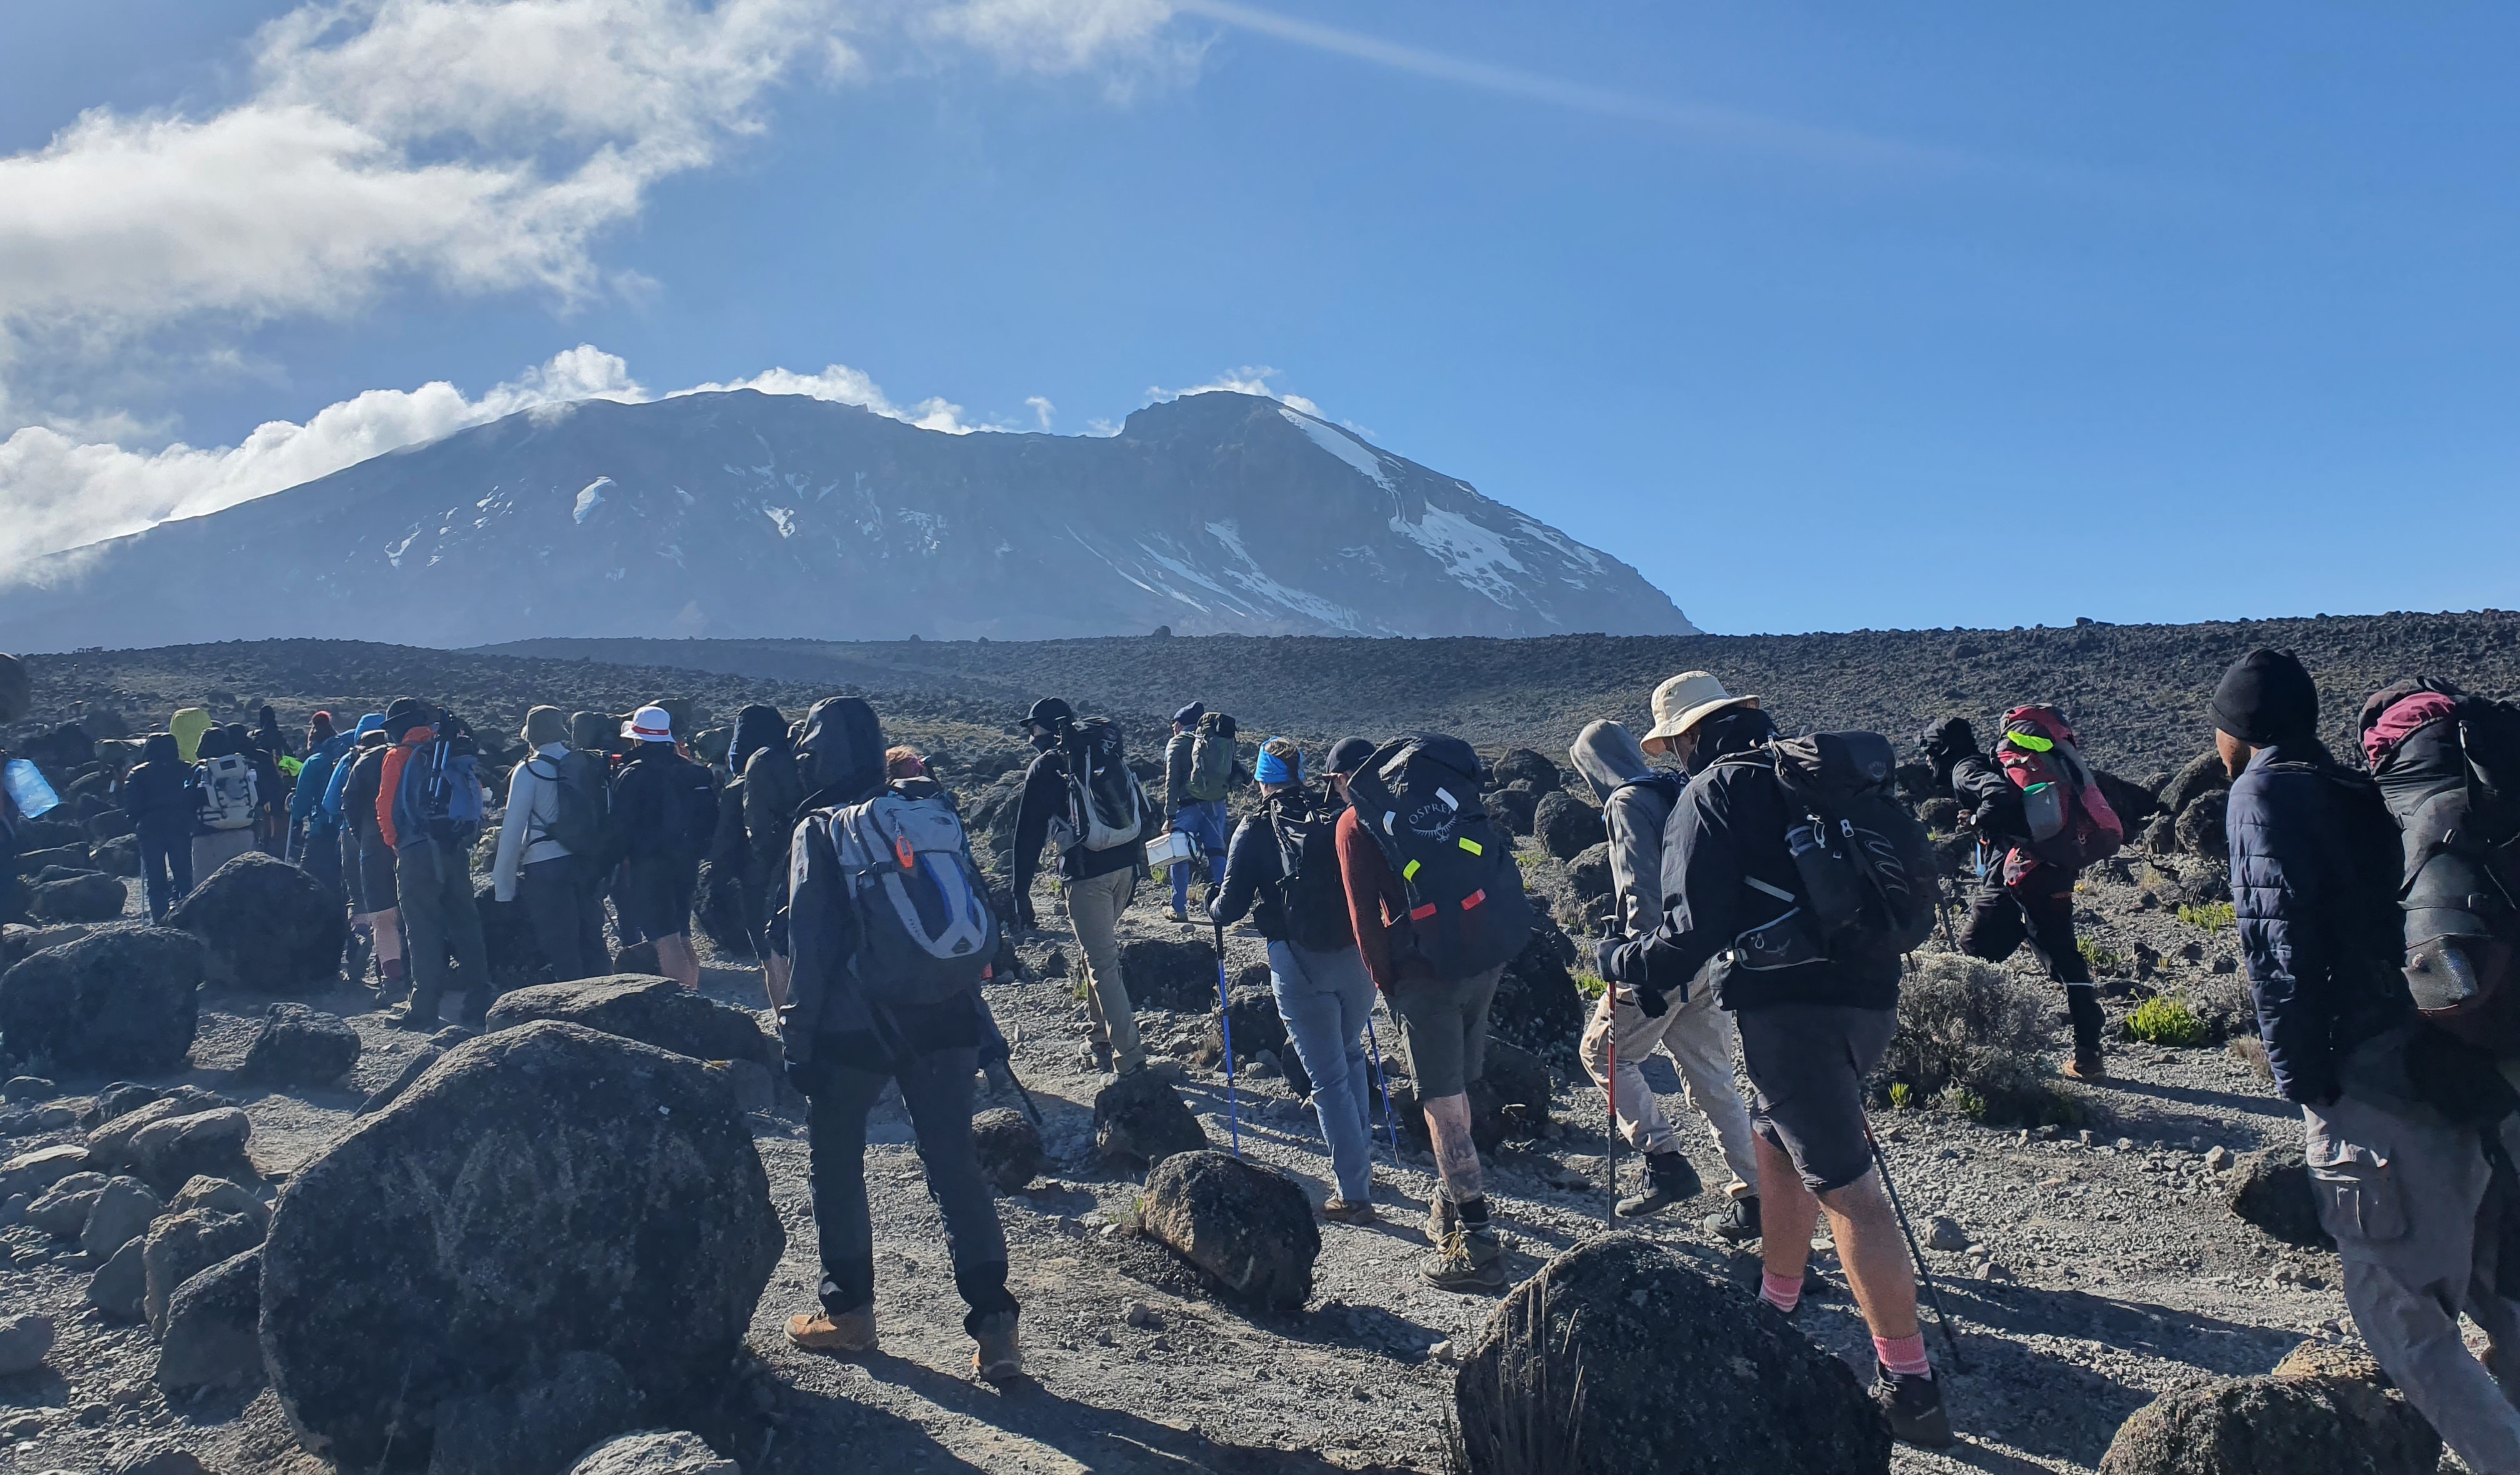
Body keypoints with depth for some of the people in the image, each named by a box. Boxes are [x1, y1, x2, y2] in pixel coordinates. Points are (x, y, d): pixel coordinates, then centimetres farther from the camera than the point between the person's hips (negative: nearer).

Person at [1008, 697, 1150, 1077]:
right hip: (1126, 865, 7)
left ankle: (1129, 1057, -5)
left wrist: (1021, 891, -2)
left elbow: (1030, 832, -5)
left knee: (1103, 964, -3)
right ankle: (1101, 1038, 29)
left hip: (1087, 872, -7)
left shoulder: (1046, 767, -1)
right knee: (1098, 953, 22)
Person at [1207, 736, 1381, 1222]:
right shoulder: (1340, 818, 5)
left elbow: (1230, 907, -4)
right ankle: (1362, 1166, 31)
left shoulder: (1254, 831, -2)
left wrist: (1212, 905, 18)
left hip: (1299, 964, -3)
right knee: (1351, 1057, 25)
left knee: (1328, 1078, 4)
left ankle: (1354, 1194, 7)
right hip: (1358, 954, 4)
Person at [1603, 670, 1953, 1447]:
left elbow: (1693, 930, -13)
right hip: (1868, 996, 8)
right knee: (1778, 1145, 25)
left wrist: (1623, 962, 3)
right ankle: (1777, 1308, 38)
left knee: (1847, 1189, -5)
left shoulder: (1713, 792, -7)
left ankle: (1910, 1386, -1)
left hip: (1791, 1006, -8)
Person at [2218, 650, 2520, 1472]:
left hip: (2371, 1092, -8)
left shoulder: (2264, 792, -4)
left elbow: (2280, 942, -14)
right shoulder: (2360, 792, 18)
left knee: (2399, 1313, 2)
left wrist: (2298, 1076, -9)